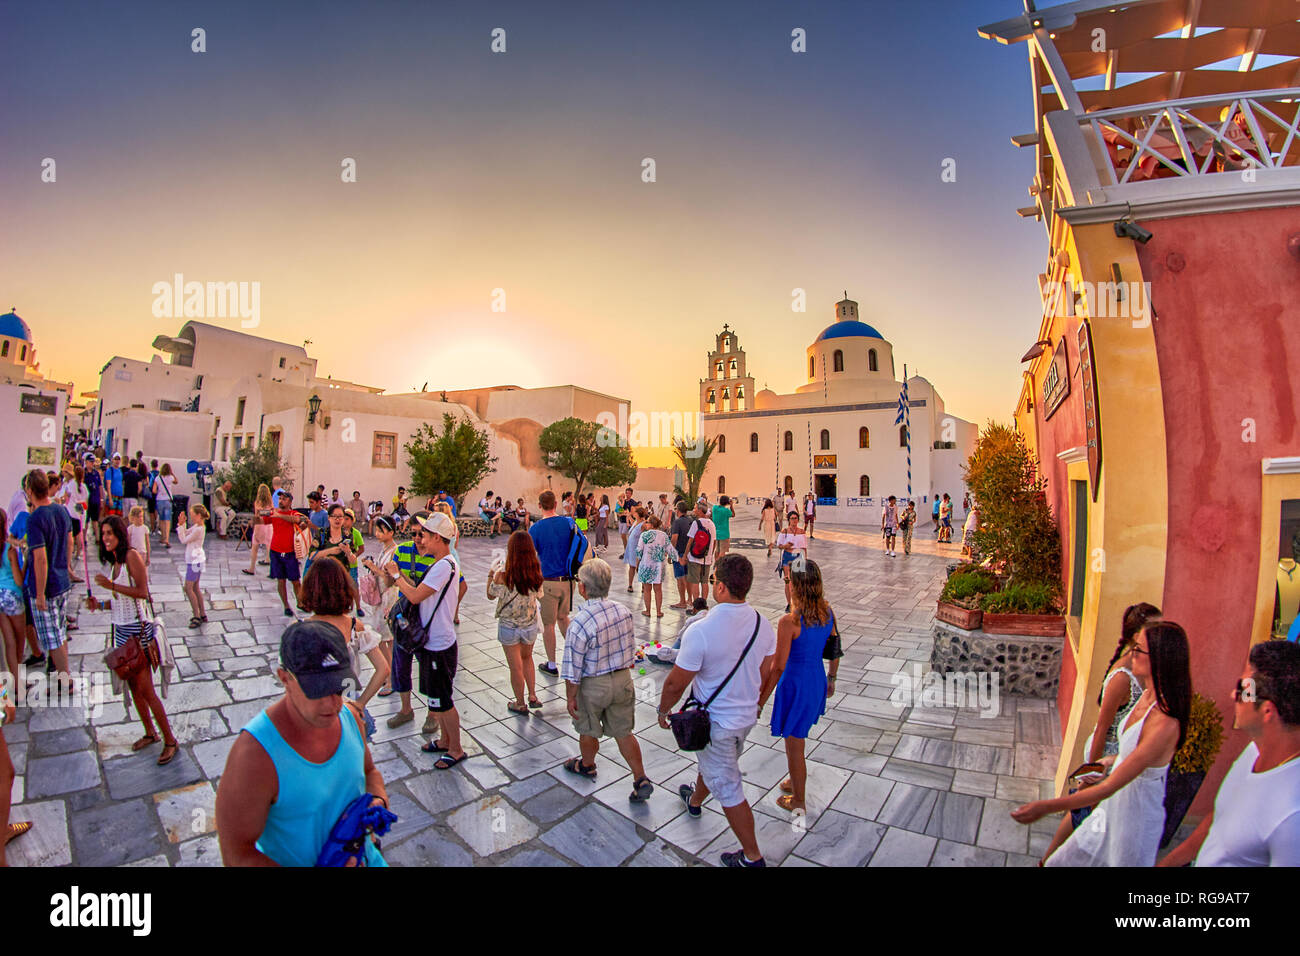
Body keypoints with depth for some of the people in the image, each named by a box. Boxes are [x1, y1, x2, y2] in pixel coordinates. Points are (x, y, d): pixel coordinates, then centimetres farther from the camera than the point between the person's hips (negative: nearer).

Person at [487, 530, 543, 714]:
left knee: (516, 667, 14)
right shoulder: (536, 571, -14)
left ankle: (520, 704, 30)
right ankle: (533, 696, 30)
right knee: (527, 658, 28)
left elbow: (491, 595, -8)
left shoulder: (503, 574, -24)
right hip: (531, 624, 3)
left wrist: (491, 575, 6)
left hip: (509, 627, -3)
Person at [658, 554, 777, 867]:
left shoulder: (700, 631, -31)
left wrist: (663, 710, -2)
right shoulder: (763, 625, -11)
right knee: (715, 764, 31)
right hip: (747, 716, 7)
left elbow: (676, 683, -21)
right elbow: (765, 674, 3)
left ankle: (752, 856, 27)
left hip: (716, 722, -7)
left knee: (728, 789, 12)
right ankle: (695, 800, 58)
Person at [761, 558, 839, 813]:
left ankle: (799, 801, 31)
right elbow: (836, 650, 7)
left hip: (796, 684, -7)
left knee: (794, 744, 13)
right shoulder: (827, 613, -5)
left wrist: (759, 703, -12)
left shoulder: (789, 622, -26)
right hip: (818, 680, 7)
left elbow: (778, 667, -21)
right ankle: (796, 782, 46)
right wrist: (831, 679, 24)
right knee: (798, 737, 27)